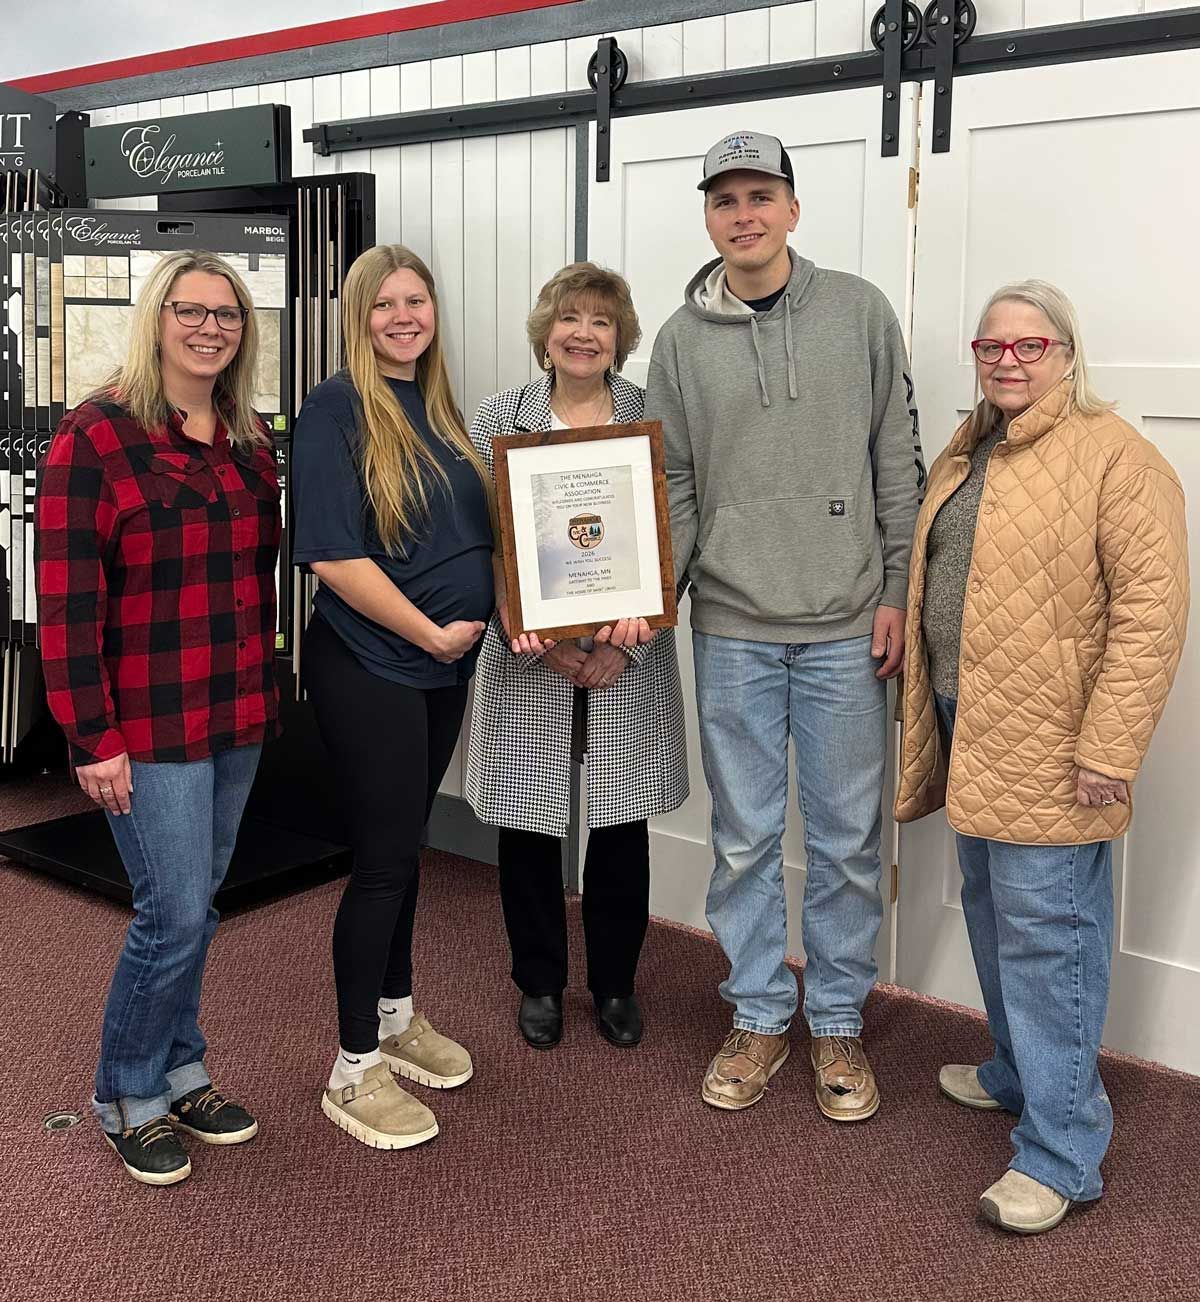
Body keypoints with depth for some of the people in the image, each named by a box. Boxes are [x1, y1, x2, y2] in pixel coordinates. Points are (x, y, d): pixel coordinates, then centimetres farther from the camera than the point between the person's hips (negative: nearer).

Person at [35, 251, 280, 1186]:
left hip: (239, 715, 6)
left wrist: (264, 687, 12)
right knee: (177, 915, -3)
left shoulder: (250, 441, 9)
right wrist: (93, 737, -15)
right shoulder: (95, 436, -10)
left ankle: (180, 1073, 32)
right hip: (150, 723, -6)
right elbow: (67, 599, -13)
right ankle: (126, 1099, 19)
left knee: (197, 904, 15)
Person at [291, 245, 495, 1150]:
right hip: (370, 666, -7)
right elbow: (334, 557, -18)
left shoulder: (438, 407, 11)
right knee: (385, 857, -1)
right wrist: (430, 632, -14)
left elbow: (477, 532, 18)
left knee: (406, 845, 18)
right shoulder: (338, 407, -11)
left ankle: (396, 1015, 35)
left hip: (446, 666, 7)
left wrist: (502, 616, 2)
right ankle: (355, 1069, 13)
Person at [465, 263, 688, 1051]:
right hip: (529, 657, 0)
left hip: (629, 659, 0)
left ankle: (616, 984, 28)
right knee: (529, 826, 7)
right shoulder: (500, 420, 2)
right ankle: (540, 983, 28)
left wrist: (629, 640, -11)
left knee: (622, 825, 8)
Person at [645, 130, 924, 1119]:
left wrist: (897, 592, -2)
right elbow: (674, 489, 5)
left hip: (847, 628, -1)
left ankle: (838, 1021, 26)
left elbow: (897, 463, 3)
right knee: (745, 838, 10)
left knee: (847, 840, 9)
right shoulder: (682, 340, 5)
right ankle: (759, 1018, 27)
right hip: (732, 631, 1)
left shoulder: (859, 311, 2)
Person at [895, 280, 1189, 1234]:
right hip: (973, 727, 8)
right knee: (994, 911, 18)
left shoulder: (1116, 457, -11)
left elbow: (1152, 607, -17)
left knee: (1044, 927, -5)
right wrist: (928, 705, 19)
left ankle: (1061, 1152, 5)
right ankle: (1018, 1072, 38)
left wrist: (1110, 745, -21)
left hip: (1048, 742, -8)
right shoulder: (965, 456, 15)